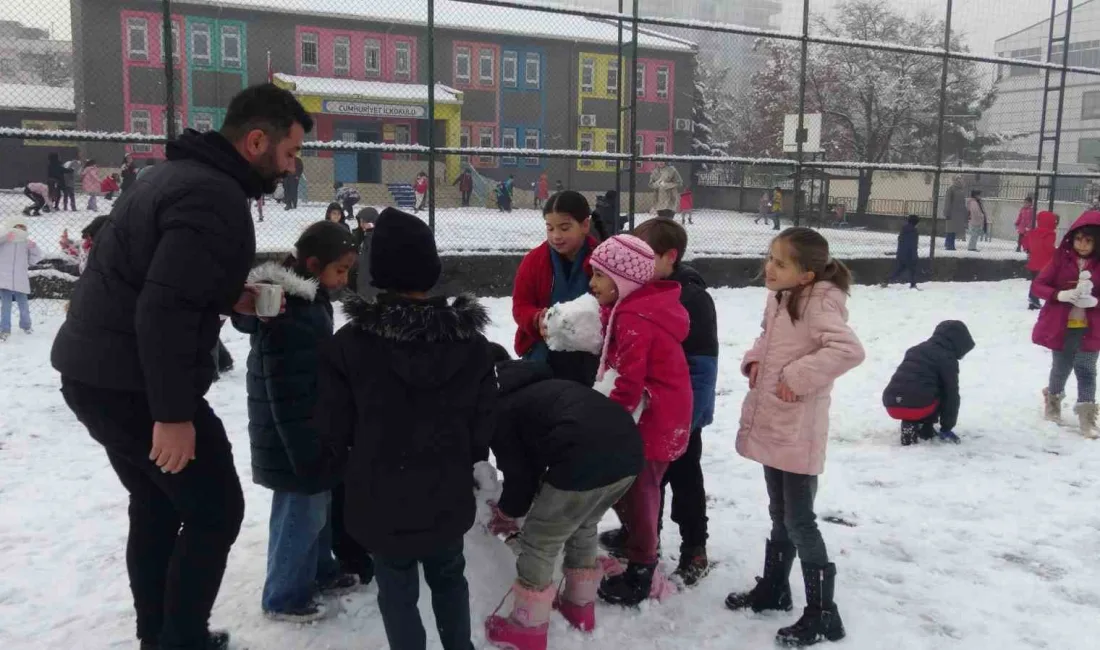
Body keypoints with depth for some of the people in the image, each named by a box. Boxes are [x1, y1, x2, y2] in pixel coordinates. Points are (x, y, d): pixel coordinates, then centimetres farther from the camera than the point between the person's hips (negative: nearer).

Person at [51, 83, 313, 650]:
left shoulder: (184, 173, 13)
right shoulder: (215, 196, -20)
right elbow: (165, 310, -27)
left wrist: (228, 299, 7)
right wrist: (173, 414, -24)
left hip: (95, 369, 10)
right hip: (133, 382, -10)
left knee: (158, 505, 21)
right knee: (215, 509, 1)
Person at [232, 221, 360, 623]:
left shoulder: (308, 300, 7)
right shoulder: (287, 315, -25)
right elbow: (287, 397, -26)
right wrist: (307, 453, -22)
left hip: (311, 432, 10)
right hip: (293, 439, -10)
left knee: (319, 505, 21)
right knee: (302, 515, 3)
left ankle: (320, 572, 39)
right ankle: (284, 598, 20)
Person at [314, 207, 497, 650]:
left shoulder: (350, 342, -17)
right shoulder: (472, 341, -10)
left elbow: (333, 428, -8)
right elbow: (483, 426, -3)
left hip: (381, 498, -2)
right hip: (449, 496, 3)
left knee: (398, 590, 15)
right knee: (449, 578, 24)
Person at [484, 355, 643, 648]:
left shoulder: (500, 407, 12)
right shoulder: (538, 388, 35)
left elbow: (520, 471, 12)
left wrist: (507, 510, 32)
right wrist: (514, 506, 43)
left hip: (586, 460, -8)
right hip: (629, 449, 8)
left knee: (538, 541, 12)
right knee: (583, 527, 32)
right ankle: (581, 606, 46)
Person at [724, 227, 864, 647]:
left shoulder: (819, 305, -19)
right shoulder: (779, 298, 6)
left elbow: (849, 350, -32)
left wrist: (798, 376, -26)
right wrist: (755, 360, 2)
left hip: (798, 433, -9)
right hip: (770, 426, 9)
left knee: (799, 522, -1)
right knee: (780, 515, 21)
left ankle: (822, 614, 13)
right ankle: (773, 588, 37)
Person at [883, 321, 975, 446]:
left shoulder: (916, 349, 27)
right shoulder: (947, 359, 5)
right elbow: (951, 395, 7)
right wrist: (947, 427, 17)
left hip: (892, 405, 6)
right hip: (917, 406, -6)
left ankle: (910, 424, 13)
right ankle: (925, 429, 8)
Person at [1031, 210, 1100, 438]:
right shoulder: (1061, 259, -5)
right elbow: (1037, 285, -7)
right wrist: (1061, 294, -22)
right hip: (1061, 326, 0)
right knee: (1061, 367, 14)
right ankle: (1053, 399, 39)